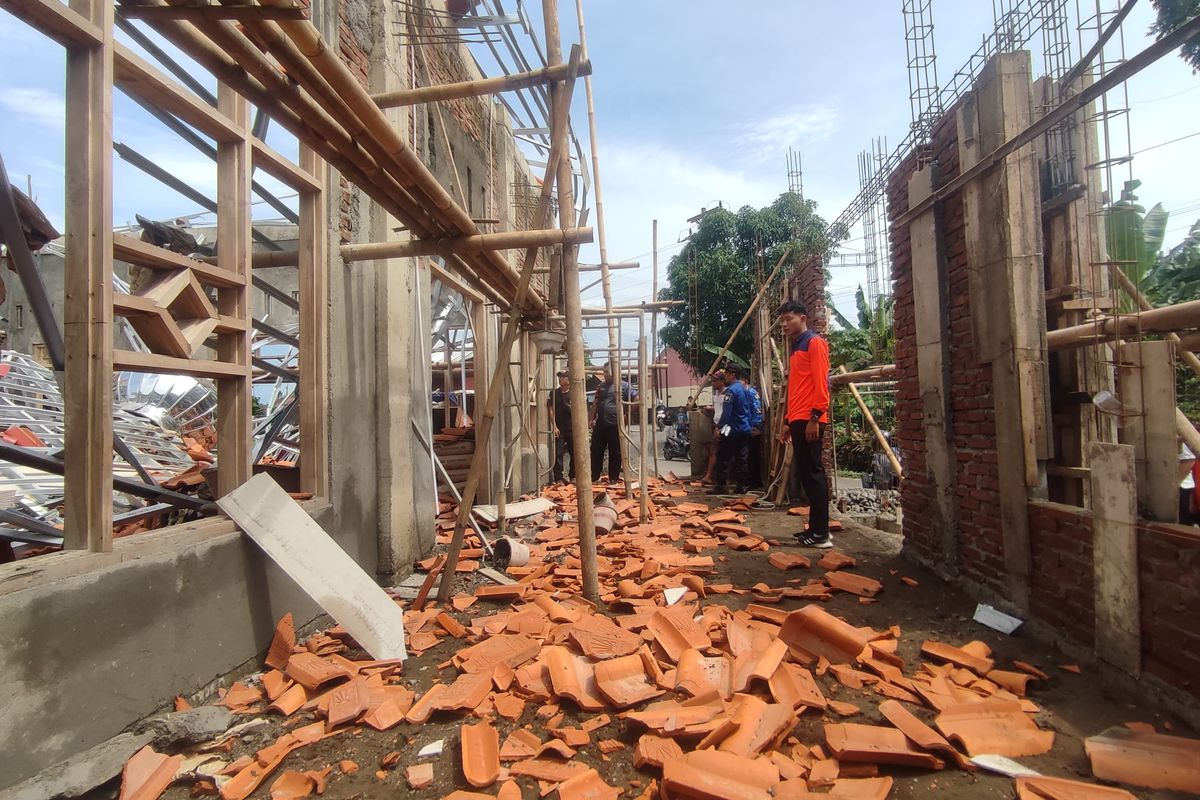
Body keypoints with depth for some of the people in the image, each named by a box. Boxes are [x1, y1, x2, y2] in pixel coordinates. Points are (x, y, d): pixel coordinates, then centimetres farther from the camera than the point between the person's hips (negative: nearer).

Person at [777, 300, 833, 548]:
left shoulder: (814, 343, -3)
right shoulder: (795, 349, 23)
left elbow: (821, 383, -13)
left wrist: (814, 418, -19)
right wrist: (787, 421, 21)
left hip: (809, 420, -9)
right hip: (797, 420, 9)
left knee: (812, 473, -8)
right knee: (804, 473, 9)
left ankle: (821, 533, -4)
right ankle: (816, 528, 16)